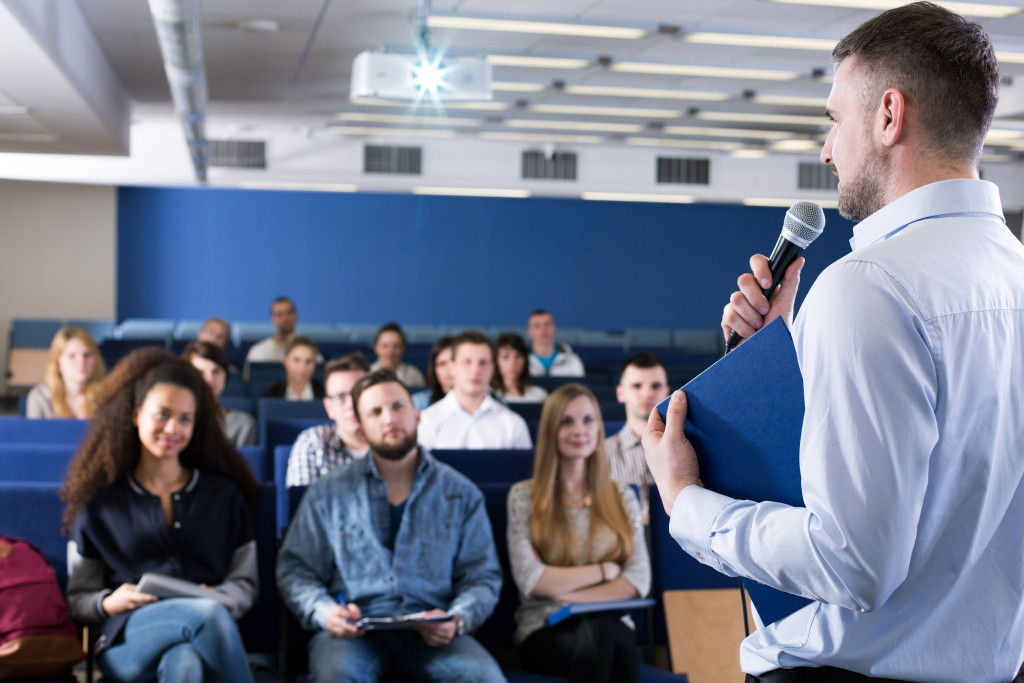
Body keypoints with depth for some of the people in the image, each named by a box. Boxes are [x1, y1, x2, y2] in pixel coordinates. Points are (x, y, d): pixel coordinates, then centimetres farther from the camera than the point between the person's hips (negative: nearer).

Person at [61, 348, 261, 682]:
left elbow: (246, 582, 18)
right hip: (125, 641, -1)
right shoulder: (100, 502, 16)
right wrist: (109, 603, -6)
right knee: (208, 614, -37)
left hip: (197, 641, 2)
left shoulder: (222, 494, 19)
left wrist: (220, 597, -5)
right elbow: (77, 598, 17)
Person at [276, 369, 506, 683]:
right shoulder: (329, 493, 14)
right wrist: (325, 612, -10)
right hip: (354, 632, -1)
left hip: (431, 634, 1)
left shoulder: (461, 494, 14)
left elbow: (483, 577, 13)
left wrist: (456, 620, -9)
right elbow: (295, 571, 11)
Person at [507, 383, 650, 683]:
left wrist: (570, 595, -7)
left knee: (599, 629, -38)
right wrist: (605, 569, -1)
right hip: (544, 632, -2)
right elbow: (530, 581, -5)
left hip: (611, 625, 2)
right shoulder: (524, 496, 8)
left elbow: (639, 580, 4)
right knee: (598, 635, -39)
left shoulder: (621, 497, 16)